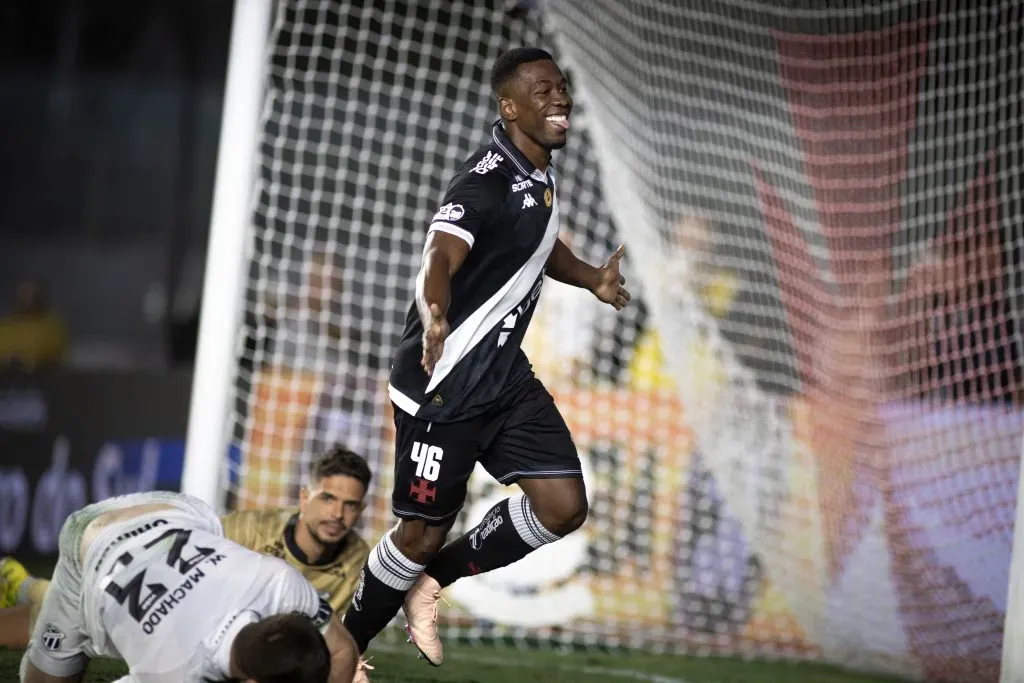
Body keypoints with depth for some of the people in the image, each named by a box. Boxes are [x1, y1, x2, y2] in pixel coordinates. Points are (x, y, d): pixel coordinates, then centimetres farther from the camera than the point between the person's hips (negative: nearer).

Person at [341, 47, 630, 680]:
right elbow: (440, 257, -38)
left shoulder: (540, 174, 7)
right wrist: (435, 316, -57)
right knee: (423, 532, -1)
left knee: (563, 506, -3)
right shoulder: (488, 178, -21)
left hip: (506, 376, 8)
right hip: (443, 384, -8)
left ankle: (431, 583, 16)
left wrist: (594, 279, 22)